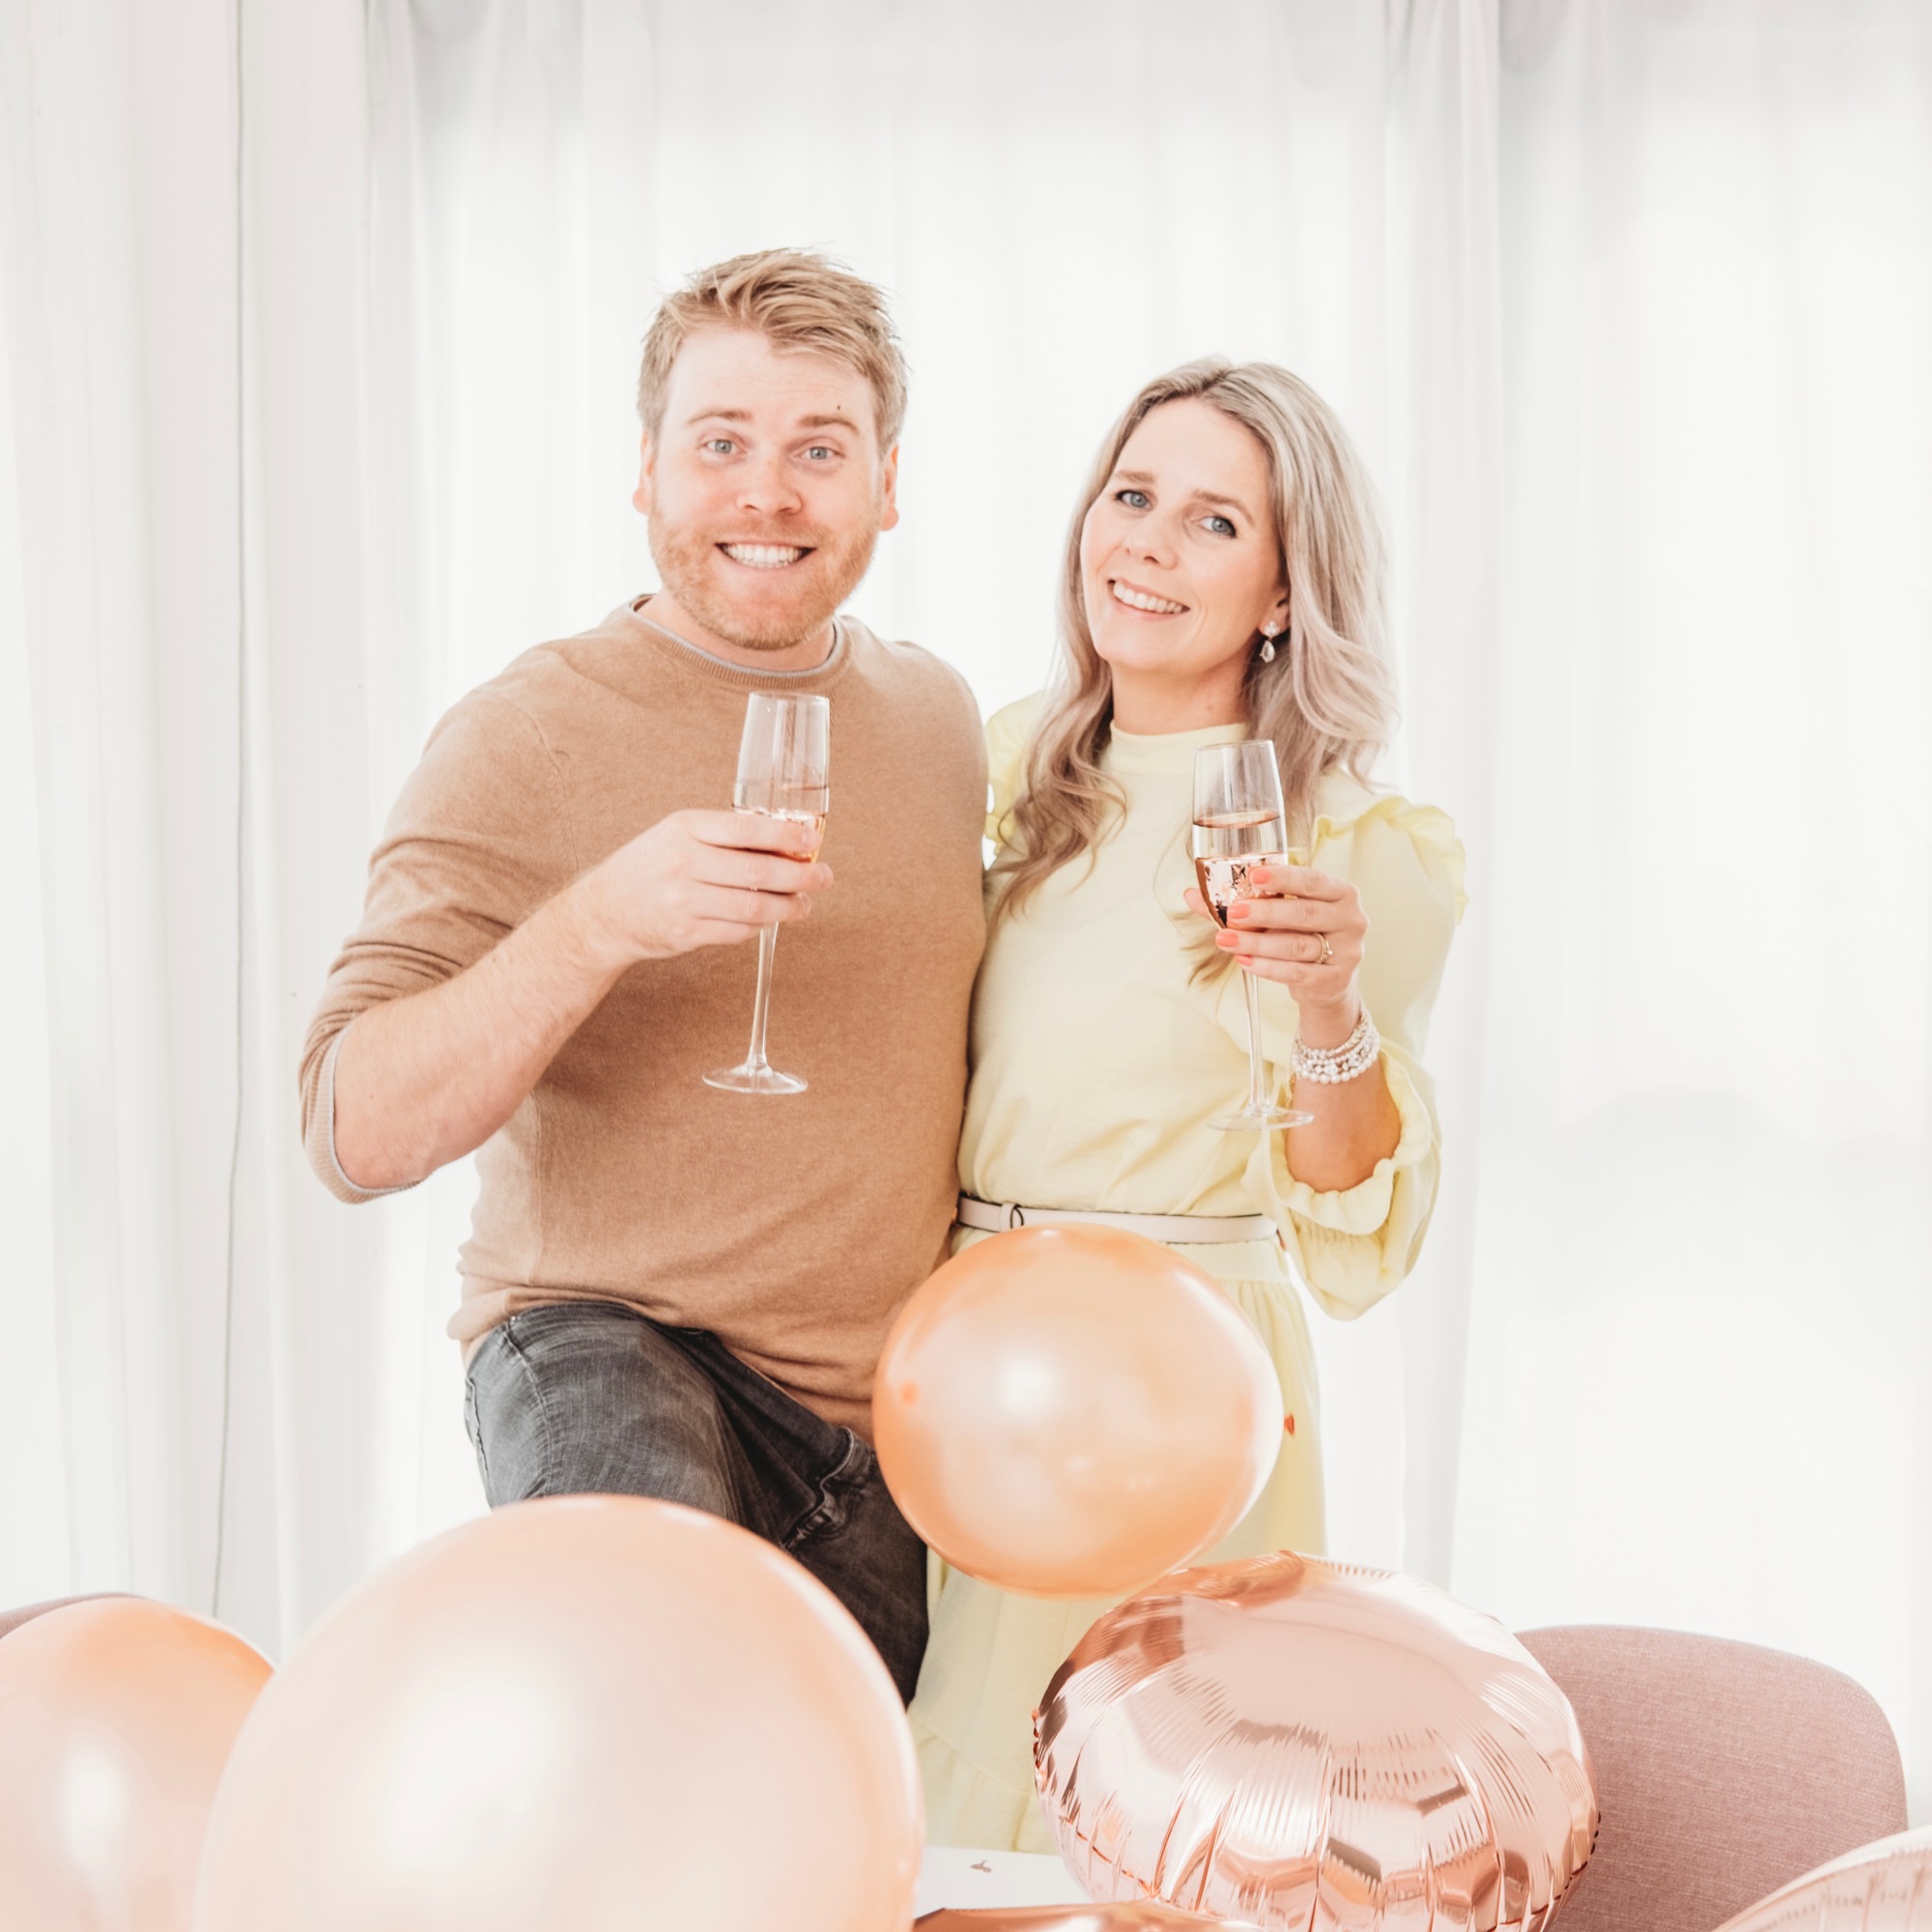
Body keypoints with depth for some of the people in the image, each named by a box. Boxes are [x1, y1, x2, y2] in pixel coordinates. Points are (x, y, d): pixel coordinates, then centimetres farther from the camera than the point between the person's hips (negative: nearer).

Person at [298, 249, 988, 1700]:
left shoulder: (941, 717, 6)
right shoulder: (526, 738, -12)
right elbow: (355, 1133, -20)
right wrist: (597, 924, -33)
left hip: (897, 1404, 6)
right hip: (600, 1329, -5)